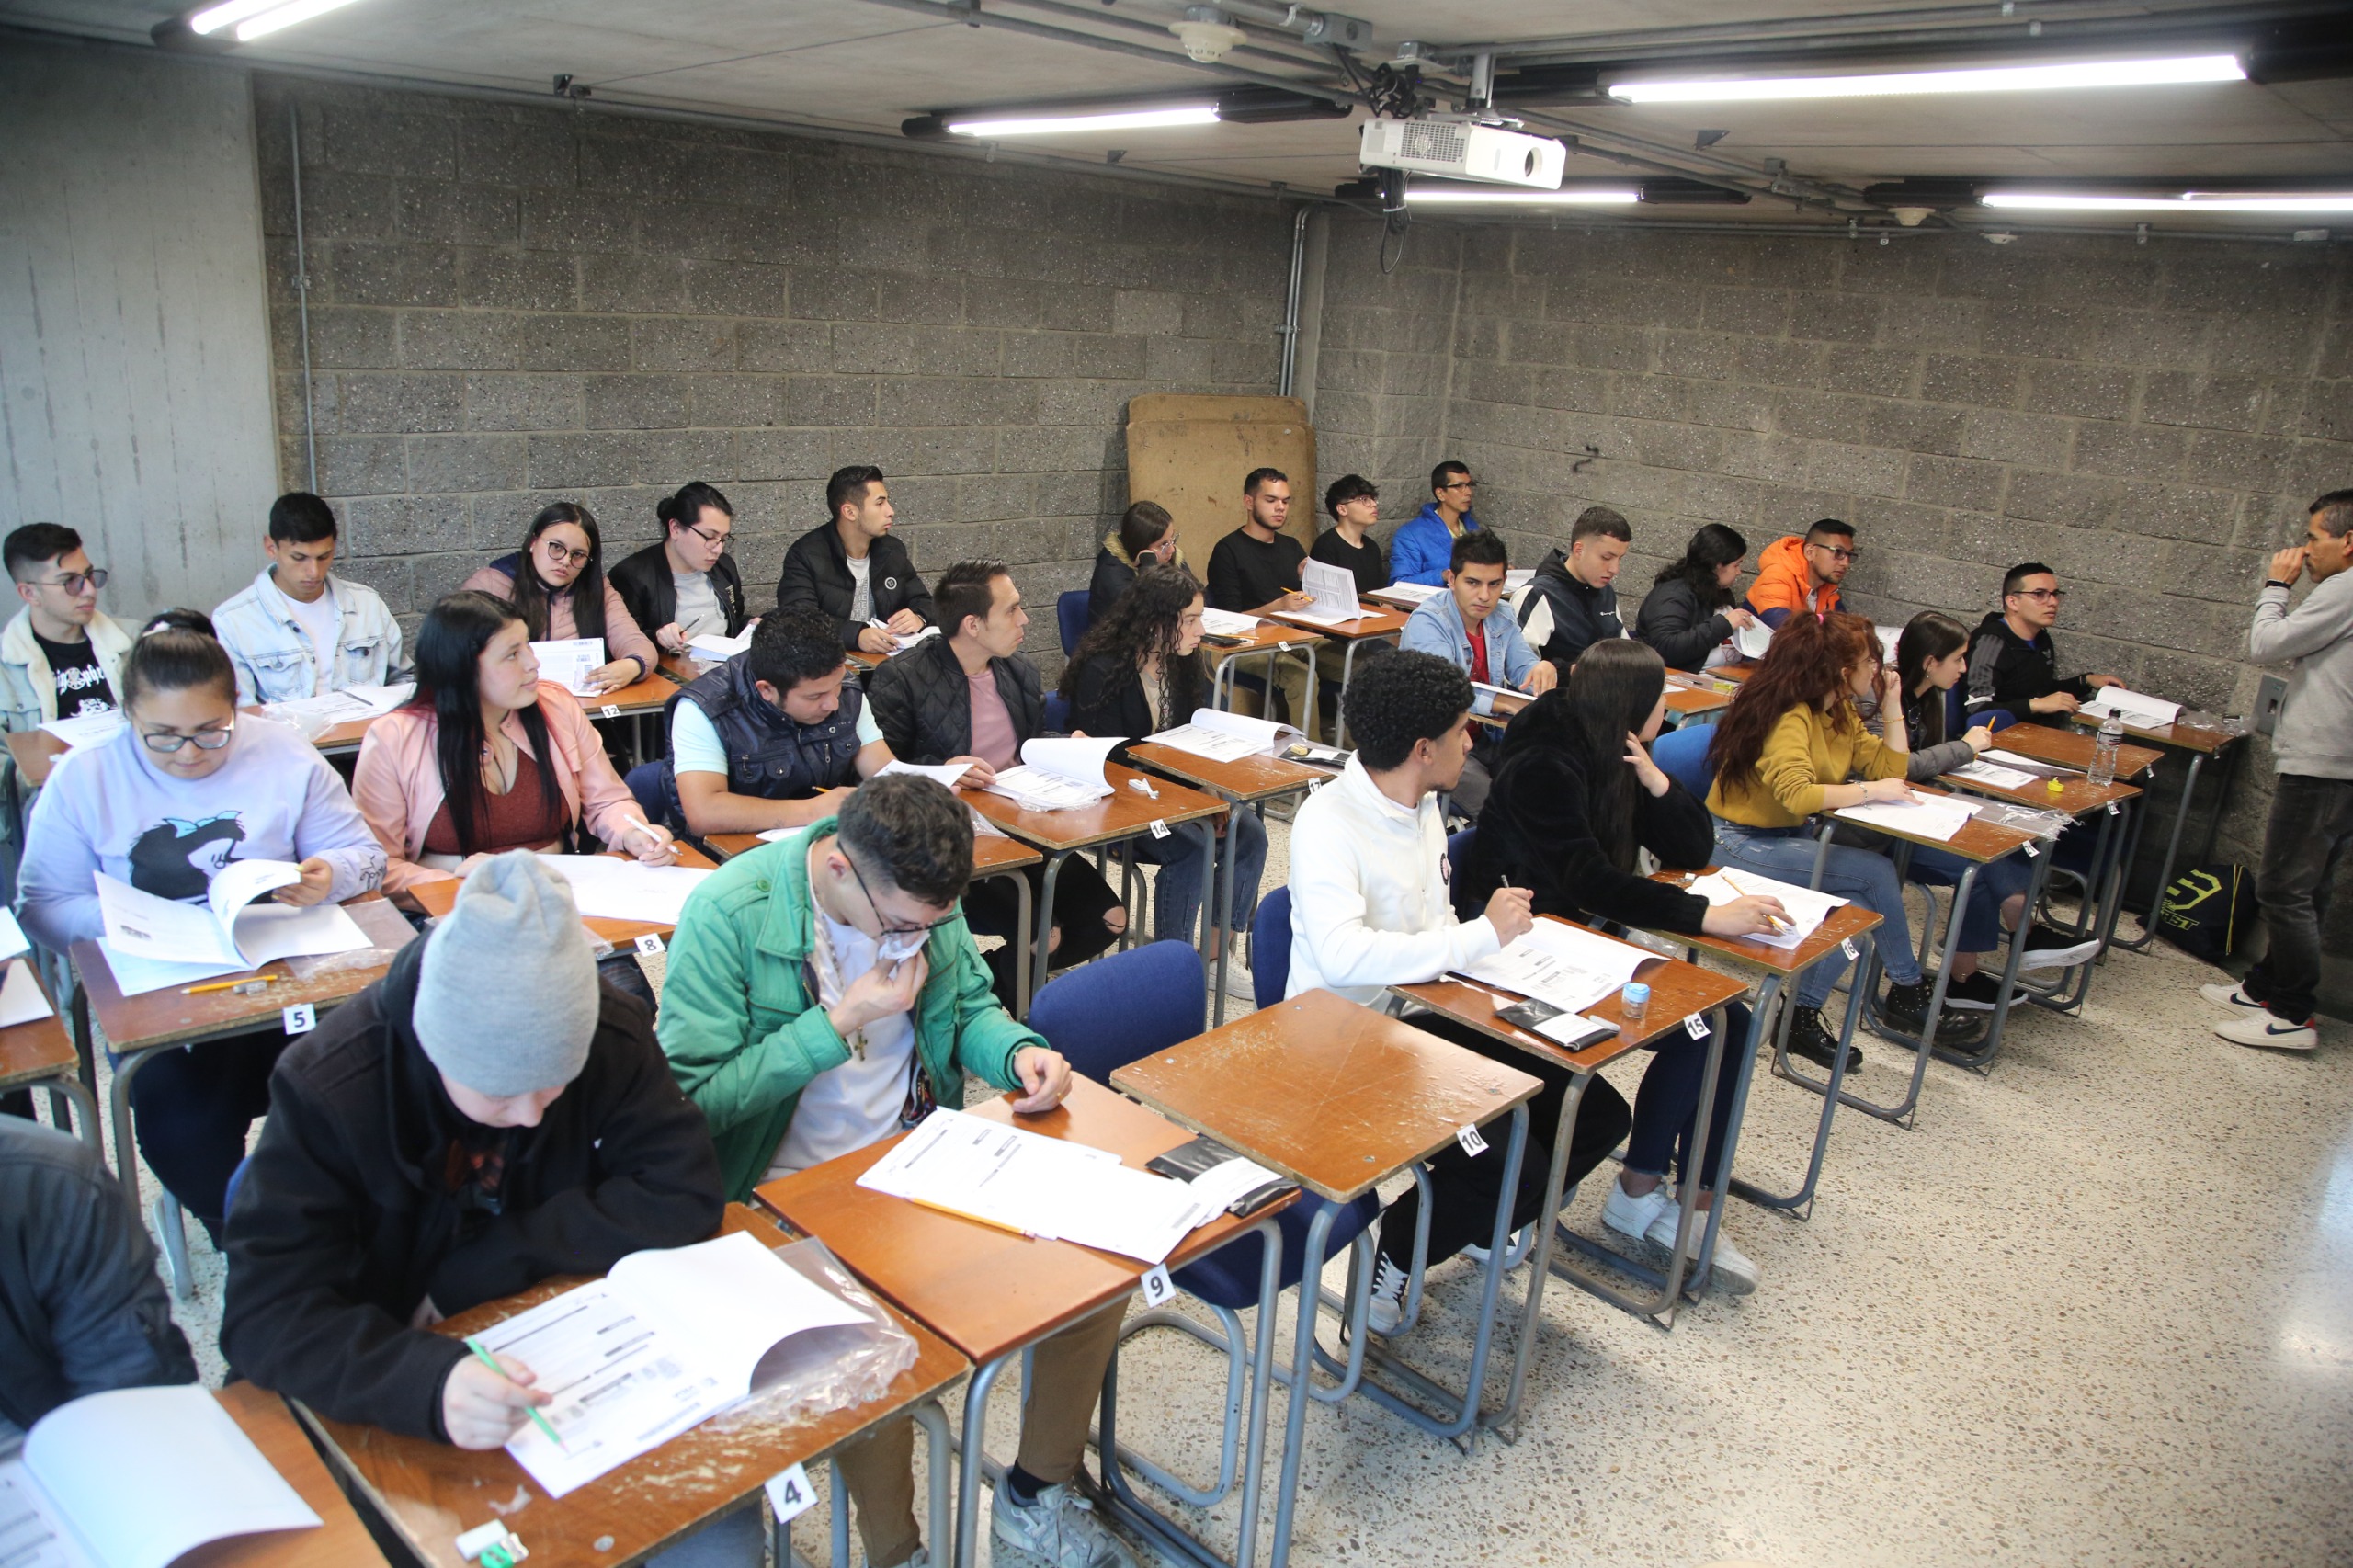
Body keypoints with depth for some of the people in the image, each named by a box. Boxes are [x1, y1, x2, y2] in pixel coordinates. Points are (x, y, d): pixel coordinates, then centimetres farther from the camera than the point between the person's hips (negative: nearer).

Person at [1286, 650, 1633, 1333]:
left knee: (1597, 1115, 1)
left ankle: (1489, 1222, 22)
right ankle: (1393, 1253, 6)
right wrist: (1484, 934, -27)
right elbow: (1342, 956, -36)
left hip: (1426, 1015, 9)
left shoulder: (1422, 804, 8)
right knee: (1514, 1169, -21)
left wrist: (1493, 932, -2)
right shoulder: (1327, 822, -20)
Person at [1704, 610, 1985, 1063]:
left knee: (1858, 908, -17)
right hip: (1741, 842, -9)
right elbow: (1796, 795, -34)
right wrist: (1871, 791, -24)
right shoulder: (1789, 715, -20)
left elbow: (1890, 768, 11)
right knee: (1876, 872, -18)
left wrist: (1891, 704, 5)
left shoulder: (1841, 712, 11)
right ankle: (1909, 994, 1)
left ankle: (1802, 1014, -7)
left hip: (1788, 837, 9)